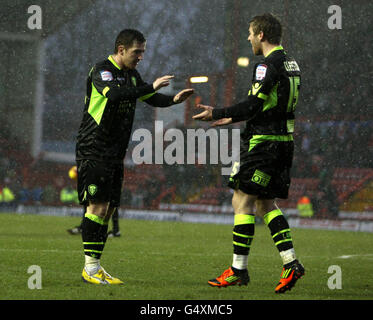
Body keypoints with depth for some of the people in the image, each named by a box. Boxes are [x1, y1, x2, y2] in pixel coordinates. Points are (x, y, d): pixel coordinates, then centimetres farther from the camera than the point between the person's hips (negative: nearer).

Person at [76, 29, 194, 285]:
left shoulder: (131, 74, 15)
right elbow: (114, 95, -31)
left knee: (109, 208, 7)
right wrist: (152, 87, -31)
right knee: (98, 206, -13)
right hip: (94, 151, -9)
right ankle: (90, 267, -10)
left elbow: (151, 99, 23)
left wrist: (173, 99, 3)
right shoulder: (102, 71, -12)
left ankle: (96, 266, 11)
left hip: (115, 154, 9)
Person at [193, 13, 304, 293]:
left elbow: (254, 106, -21)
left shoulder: (268, 65, -14)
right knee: (266, 205, 14)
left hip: (263, 143, -9)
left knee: (242, 202, -4)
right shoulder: (290, 64, 16)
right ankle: (291, 263, 5)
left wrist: (218, 114, -14)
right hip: (284, 141, 9)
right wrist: (234, 118, 28)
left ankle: (239, 270, -2)